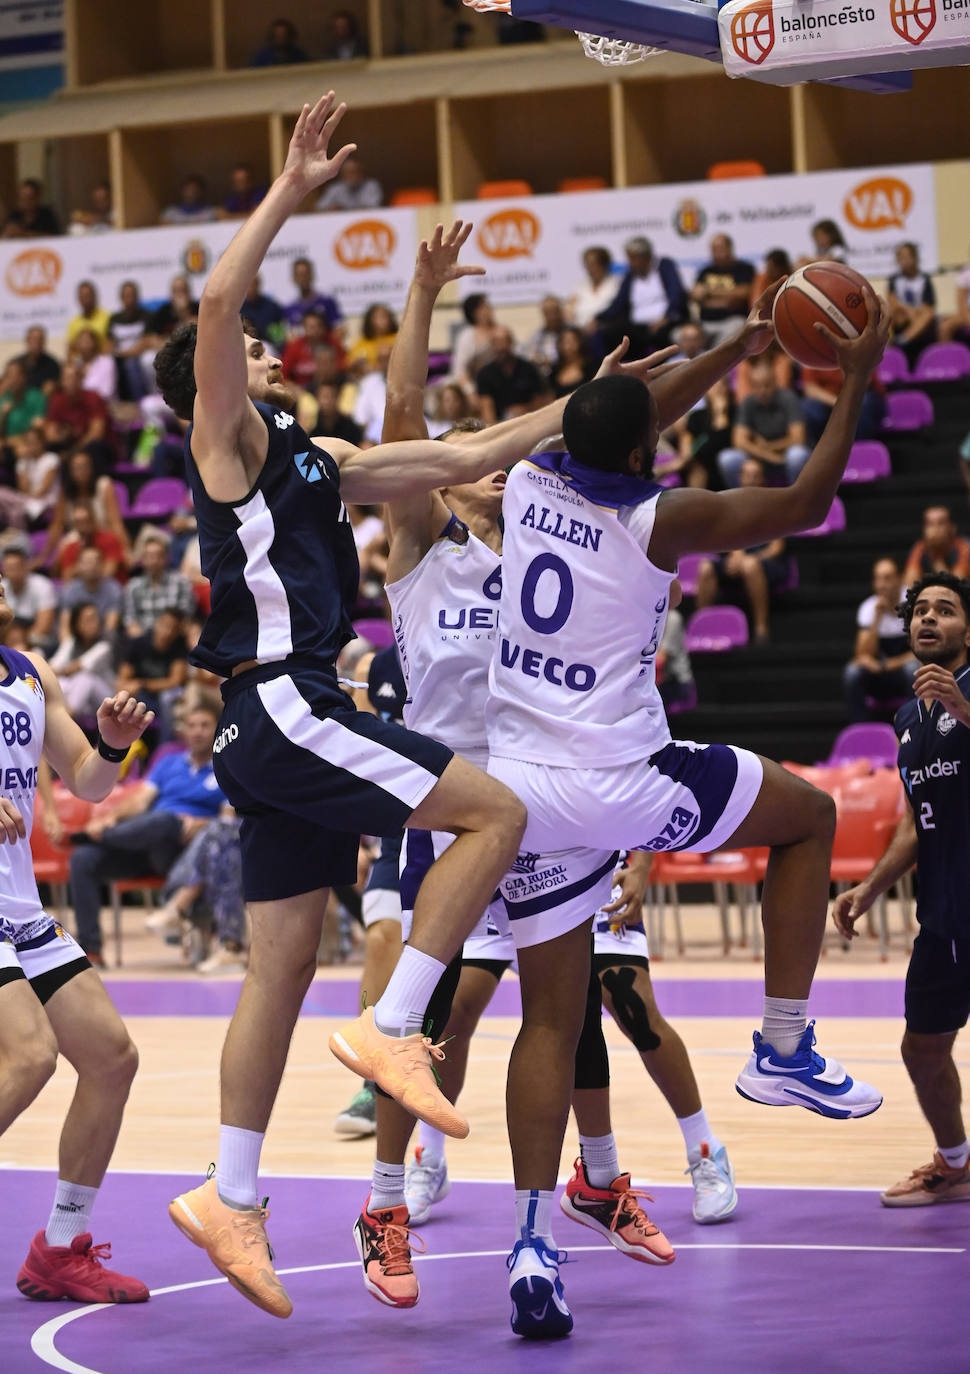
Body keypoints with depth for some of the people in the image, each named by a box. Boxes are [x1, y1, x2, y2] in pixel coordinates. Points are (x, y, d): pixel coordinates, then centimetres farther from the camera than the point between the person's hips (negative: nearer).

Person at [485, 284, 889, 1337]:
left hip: (523, 783, 5)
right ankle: (784, 1053, 19)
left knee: (551, 1018, 10)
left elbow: (615, 429, 24)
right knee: (809, 817, 19)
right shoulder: (654, 523, -12)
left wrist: (734, 352, 29)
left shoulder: (531, 483, 4)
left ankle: (534, 1242, -4)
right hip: (622, 779, -5)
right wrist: (854, 382, 4)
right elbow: (802, 505, -3)